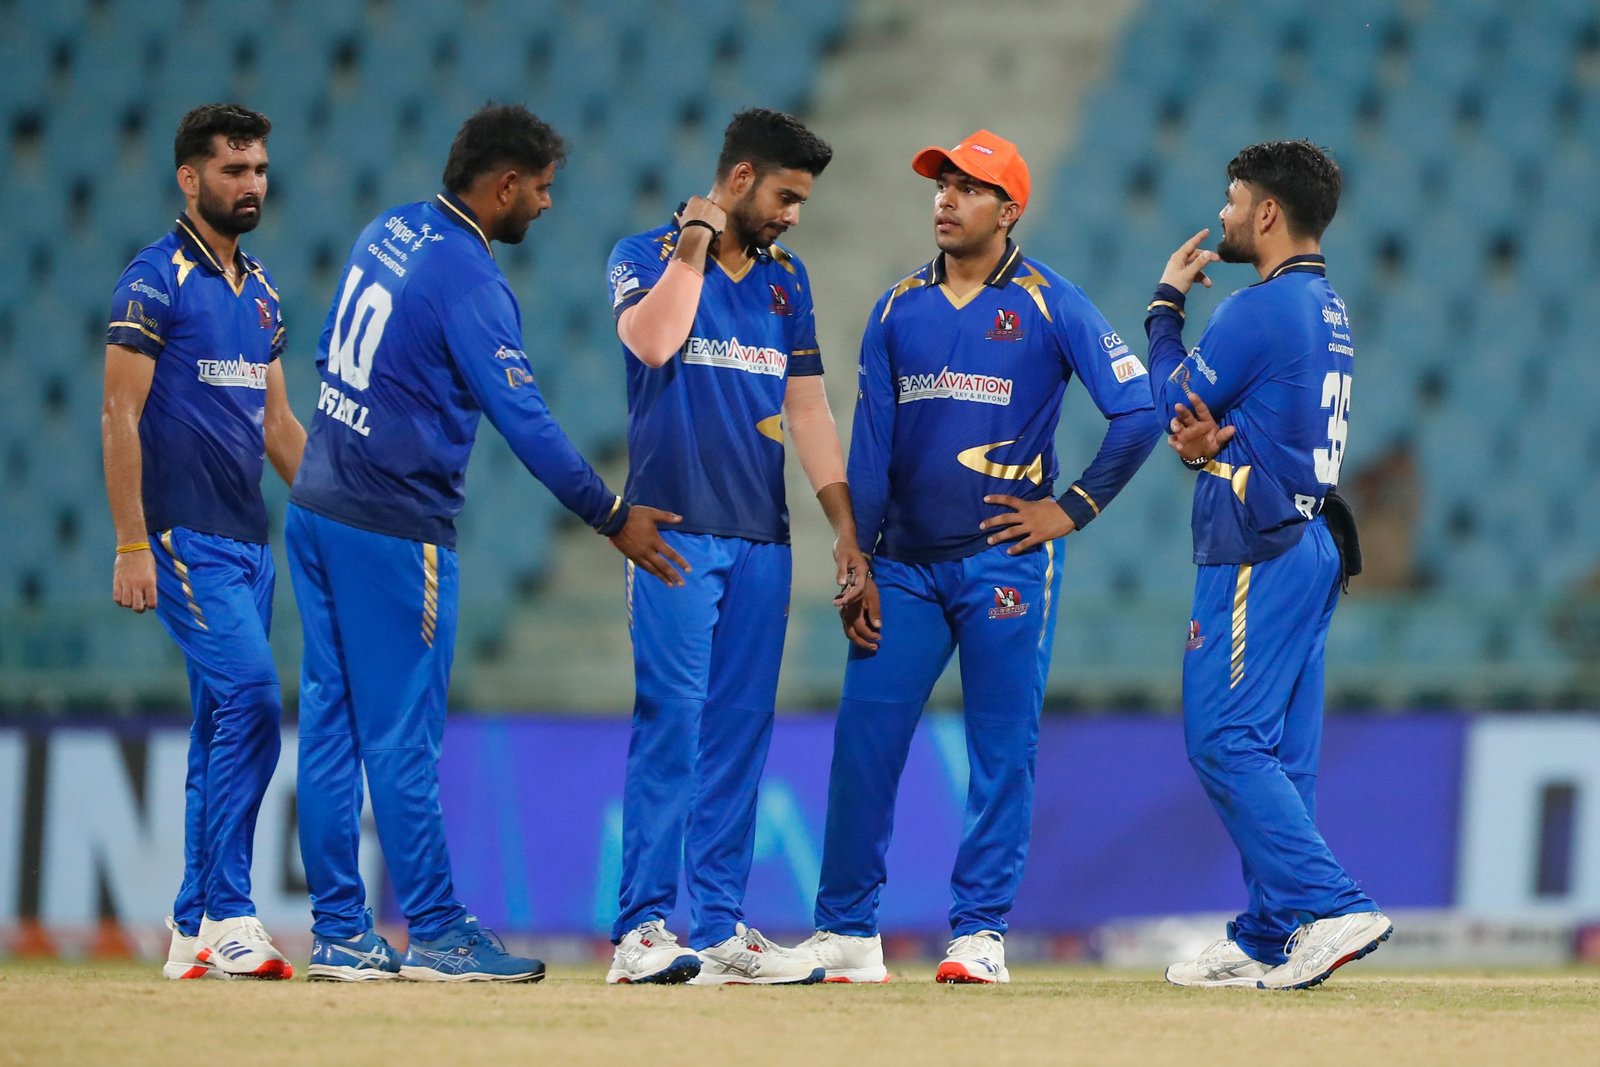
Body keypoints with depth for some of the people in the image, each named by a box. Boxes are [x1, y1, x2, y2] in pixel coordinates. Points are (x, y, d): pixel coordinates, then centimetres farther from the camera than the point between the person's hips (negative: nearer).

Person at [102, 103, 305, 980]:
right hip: (183, 539, -8)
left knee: (223, 725, 8)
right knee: (251, 697, -18)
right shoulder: (156, 280, -8)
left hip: (248, 538, 8)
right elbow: (120, 417, -11)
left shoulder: (260, 290, 16)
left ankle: (194, 931, 12)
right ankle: (228, 916, -17)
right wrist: (132, 545, -17)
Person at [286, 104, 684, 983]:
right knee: (401, 736, -3)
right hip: (393, 529, -9)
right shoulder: (468, 278, -17)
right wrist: (612, 518, -14)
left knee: (331, 723, 9)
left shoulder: (386, 232, 9)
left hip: (316, 509, 9)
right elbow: (523, 418, -20)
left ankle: (339, 935, 11)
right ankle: (435, 935, 3)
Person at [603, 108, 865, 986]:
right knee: (670, 722, -12)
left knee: (740, 736, 5)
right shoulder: (647, 255, 0)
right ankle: (642, 929, -13)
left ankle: (720, 930, 8)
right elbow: (651, 342, -21)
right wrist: (692, 248, -11)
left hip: (761, 539, 6)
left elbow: (806, 402, 18)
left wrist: (844, 523, 13)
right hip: (674, 532, -6)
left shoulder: (785, 278, 17)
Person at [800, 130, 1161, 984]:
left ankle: (979, 931, 2)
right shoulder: (898, 310, 10)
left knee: (1002, 750, -3)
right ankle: (847, 932, 7)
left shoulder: (1049, 305, -2)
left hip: (1006, 559, -4)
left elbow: (1138, 413, -4)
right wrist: (858, 569, 3)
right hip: (907, 563, 4)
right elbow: (870, 444, 9)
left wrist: (1073, 508, -6)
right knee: (863, 737, 0)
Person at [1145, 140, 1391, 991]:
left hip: (1258, 553, -10)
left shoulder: (1263, 308, -14)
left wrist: (1166, 306, 9)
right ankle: (1268, 941, 10)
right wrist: (1208, 444, -4)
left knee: (1225, 738, -11)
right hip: (1314, 544, 10)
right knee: (1279, 749, 9)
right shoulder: (1329, 312, 17)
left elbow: (1169, 401, -5)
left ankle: (1329, 907, -20)